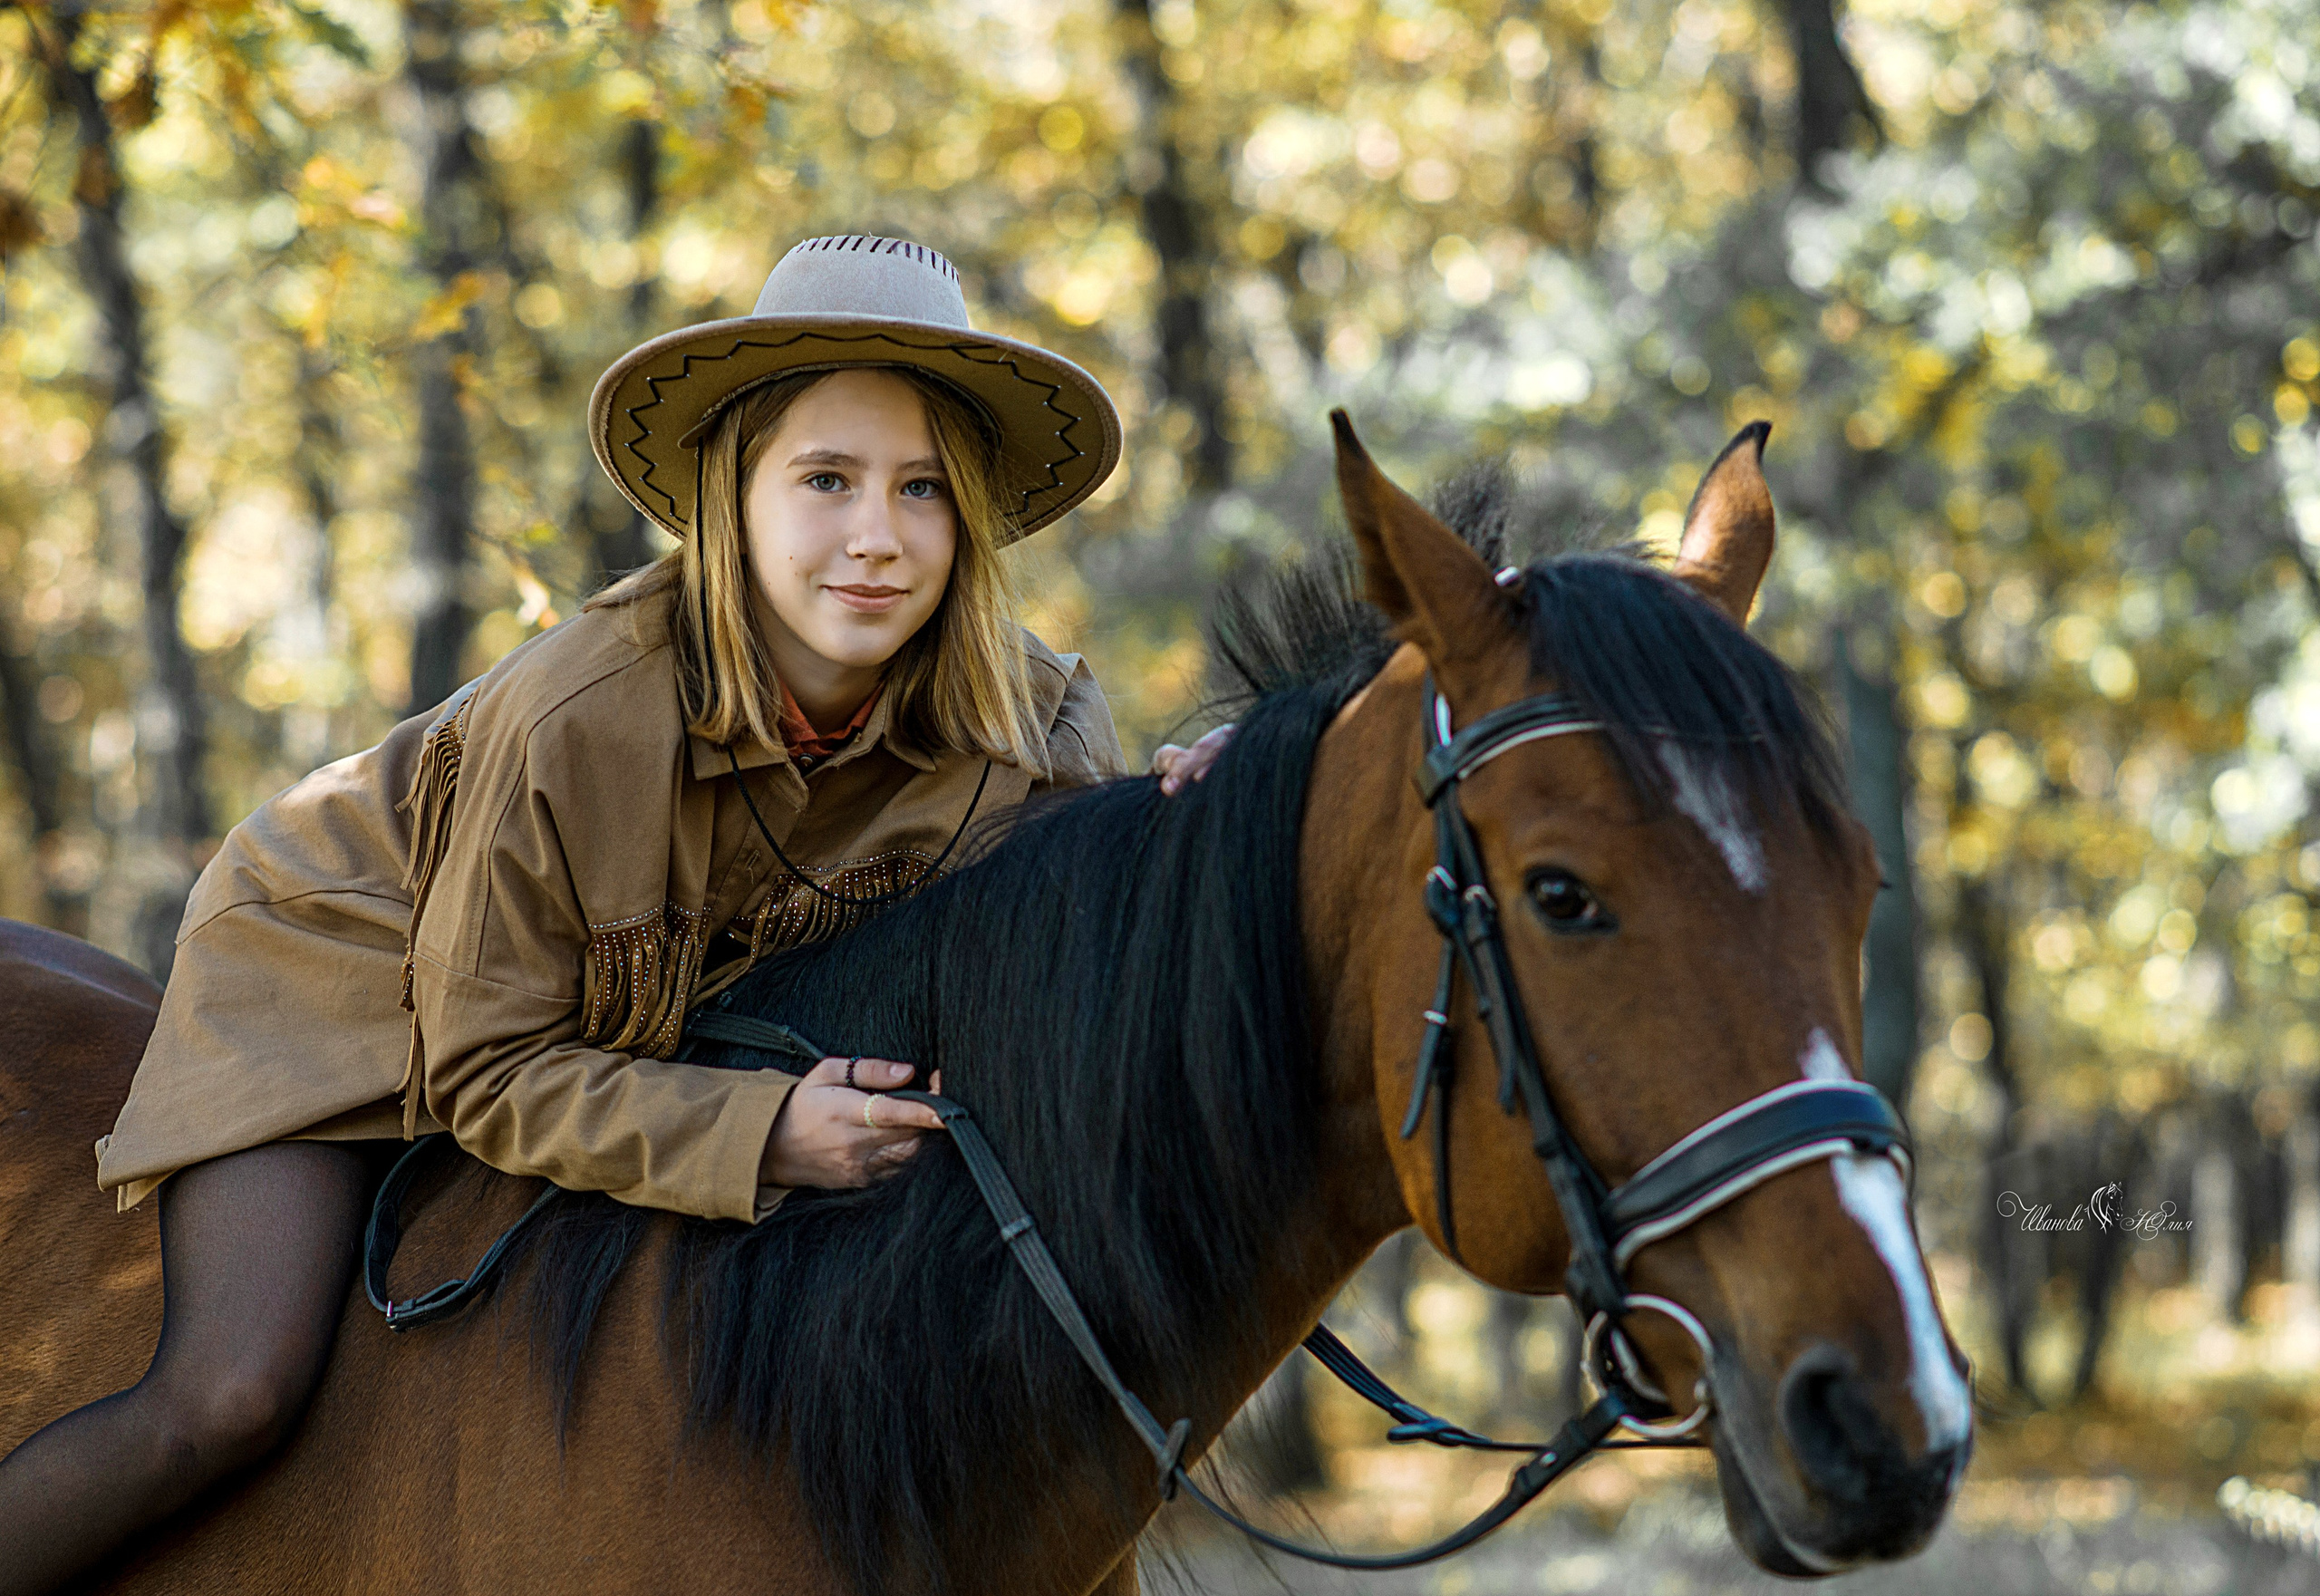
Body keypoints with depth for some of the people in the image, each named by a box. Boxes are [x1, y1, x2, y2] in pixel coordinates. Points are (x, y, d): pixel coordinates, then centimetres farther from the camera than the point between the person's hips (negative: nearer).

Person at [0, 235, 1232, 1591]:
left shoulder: (1028, 717, -25)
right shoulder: (569, 720, -37)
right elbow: (483, 1072, -28)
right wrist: (759, 1134, -39)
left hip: (657, 1044, 6)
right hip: (344, 977, -6)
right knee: (232, 1400, -22)